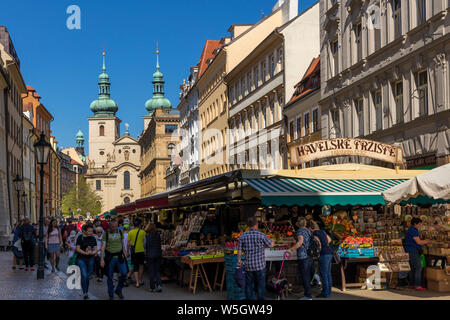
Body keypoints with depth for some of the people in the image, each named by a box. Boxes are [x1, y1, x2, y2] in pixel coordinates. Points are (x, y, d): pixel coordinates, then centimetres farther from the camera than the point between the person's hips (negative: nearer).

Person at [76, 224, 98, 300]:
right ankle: (84, 293, -14)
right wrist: (85, 253, -21)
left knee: (88, 276, 9)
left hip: (90, 259, 4)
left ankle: (86, 292, 21)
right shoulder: (80, 238, -5)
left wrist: (93, 252, -15)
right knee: (84, 275, -17)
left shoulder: (93, 238, 7)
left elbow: (96, 249, 7)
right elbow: (78, 249, -8)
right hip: (81, 259, -4)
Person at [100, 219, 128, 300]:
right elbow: (103, 247, -7)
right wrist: (102, 259, -14)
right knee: (110, 277, 4)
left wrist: (125, 254, 12)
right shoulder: (106, 234, -5)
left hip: (119, 257, 3)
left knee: (124, 274, -6)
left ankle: (118, 290, 16)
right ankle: (111, 295, 16)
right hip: (110, 257, -2)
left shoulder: (120, 233, 5)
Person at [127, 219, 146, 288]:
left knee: (135, 267, 5)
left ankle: (137, 283, -2)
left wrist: (127, 252, 10)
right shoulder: (142, 232, -6)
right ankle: (140, 280, 24)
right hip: (141, 251, -1)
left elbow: (128, 244, 1)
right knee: (141, 265, 18)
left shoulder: (130, 232, -1)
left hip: (134, 252, 1)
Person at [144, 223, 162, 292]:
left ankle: (152, 287, 6)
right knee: (158, 271, 10)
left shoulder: (147, 236, -8)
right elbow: (160, 245, 8)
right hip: (158, 255, 2)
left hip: (150, 255, -2)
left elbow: (144, 246, -1)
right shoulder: (158, 235, -1)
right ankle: (159, 285, -7)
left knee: (151, 272, 5)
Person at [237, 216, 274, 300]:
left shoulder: (243, 236, -1)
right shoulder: (261, 235, -10)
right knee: (261, 286, 5)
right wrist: (272, 241, 26)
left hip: (248, 265, 3)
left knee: (249, 286, 10)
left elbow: (239, 250, 1)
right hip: (260, 265, -3)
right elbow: (271, 245, 3)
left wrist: (239, 260, 15)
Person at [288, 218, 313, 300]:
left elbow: (300, 241, -26)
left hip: (303, 256, -7)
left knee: (304, 276, -4)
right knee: (308, 275, 14)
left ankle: (308, 295, -4)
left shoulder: (300, 231, -9)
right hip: (310, 256, 7)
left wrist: (291, 250, -25)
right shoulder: (309, 231, 13)